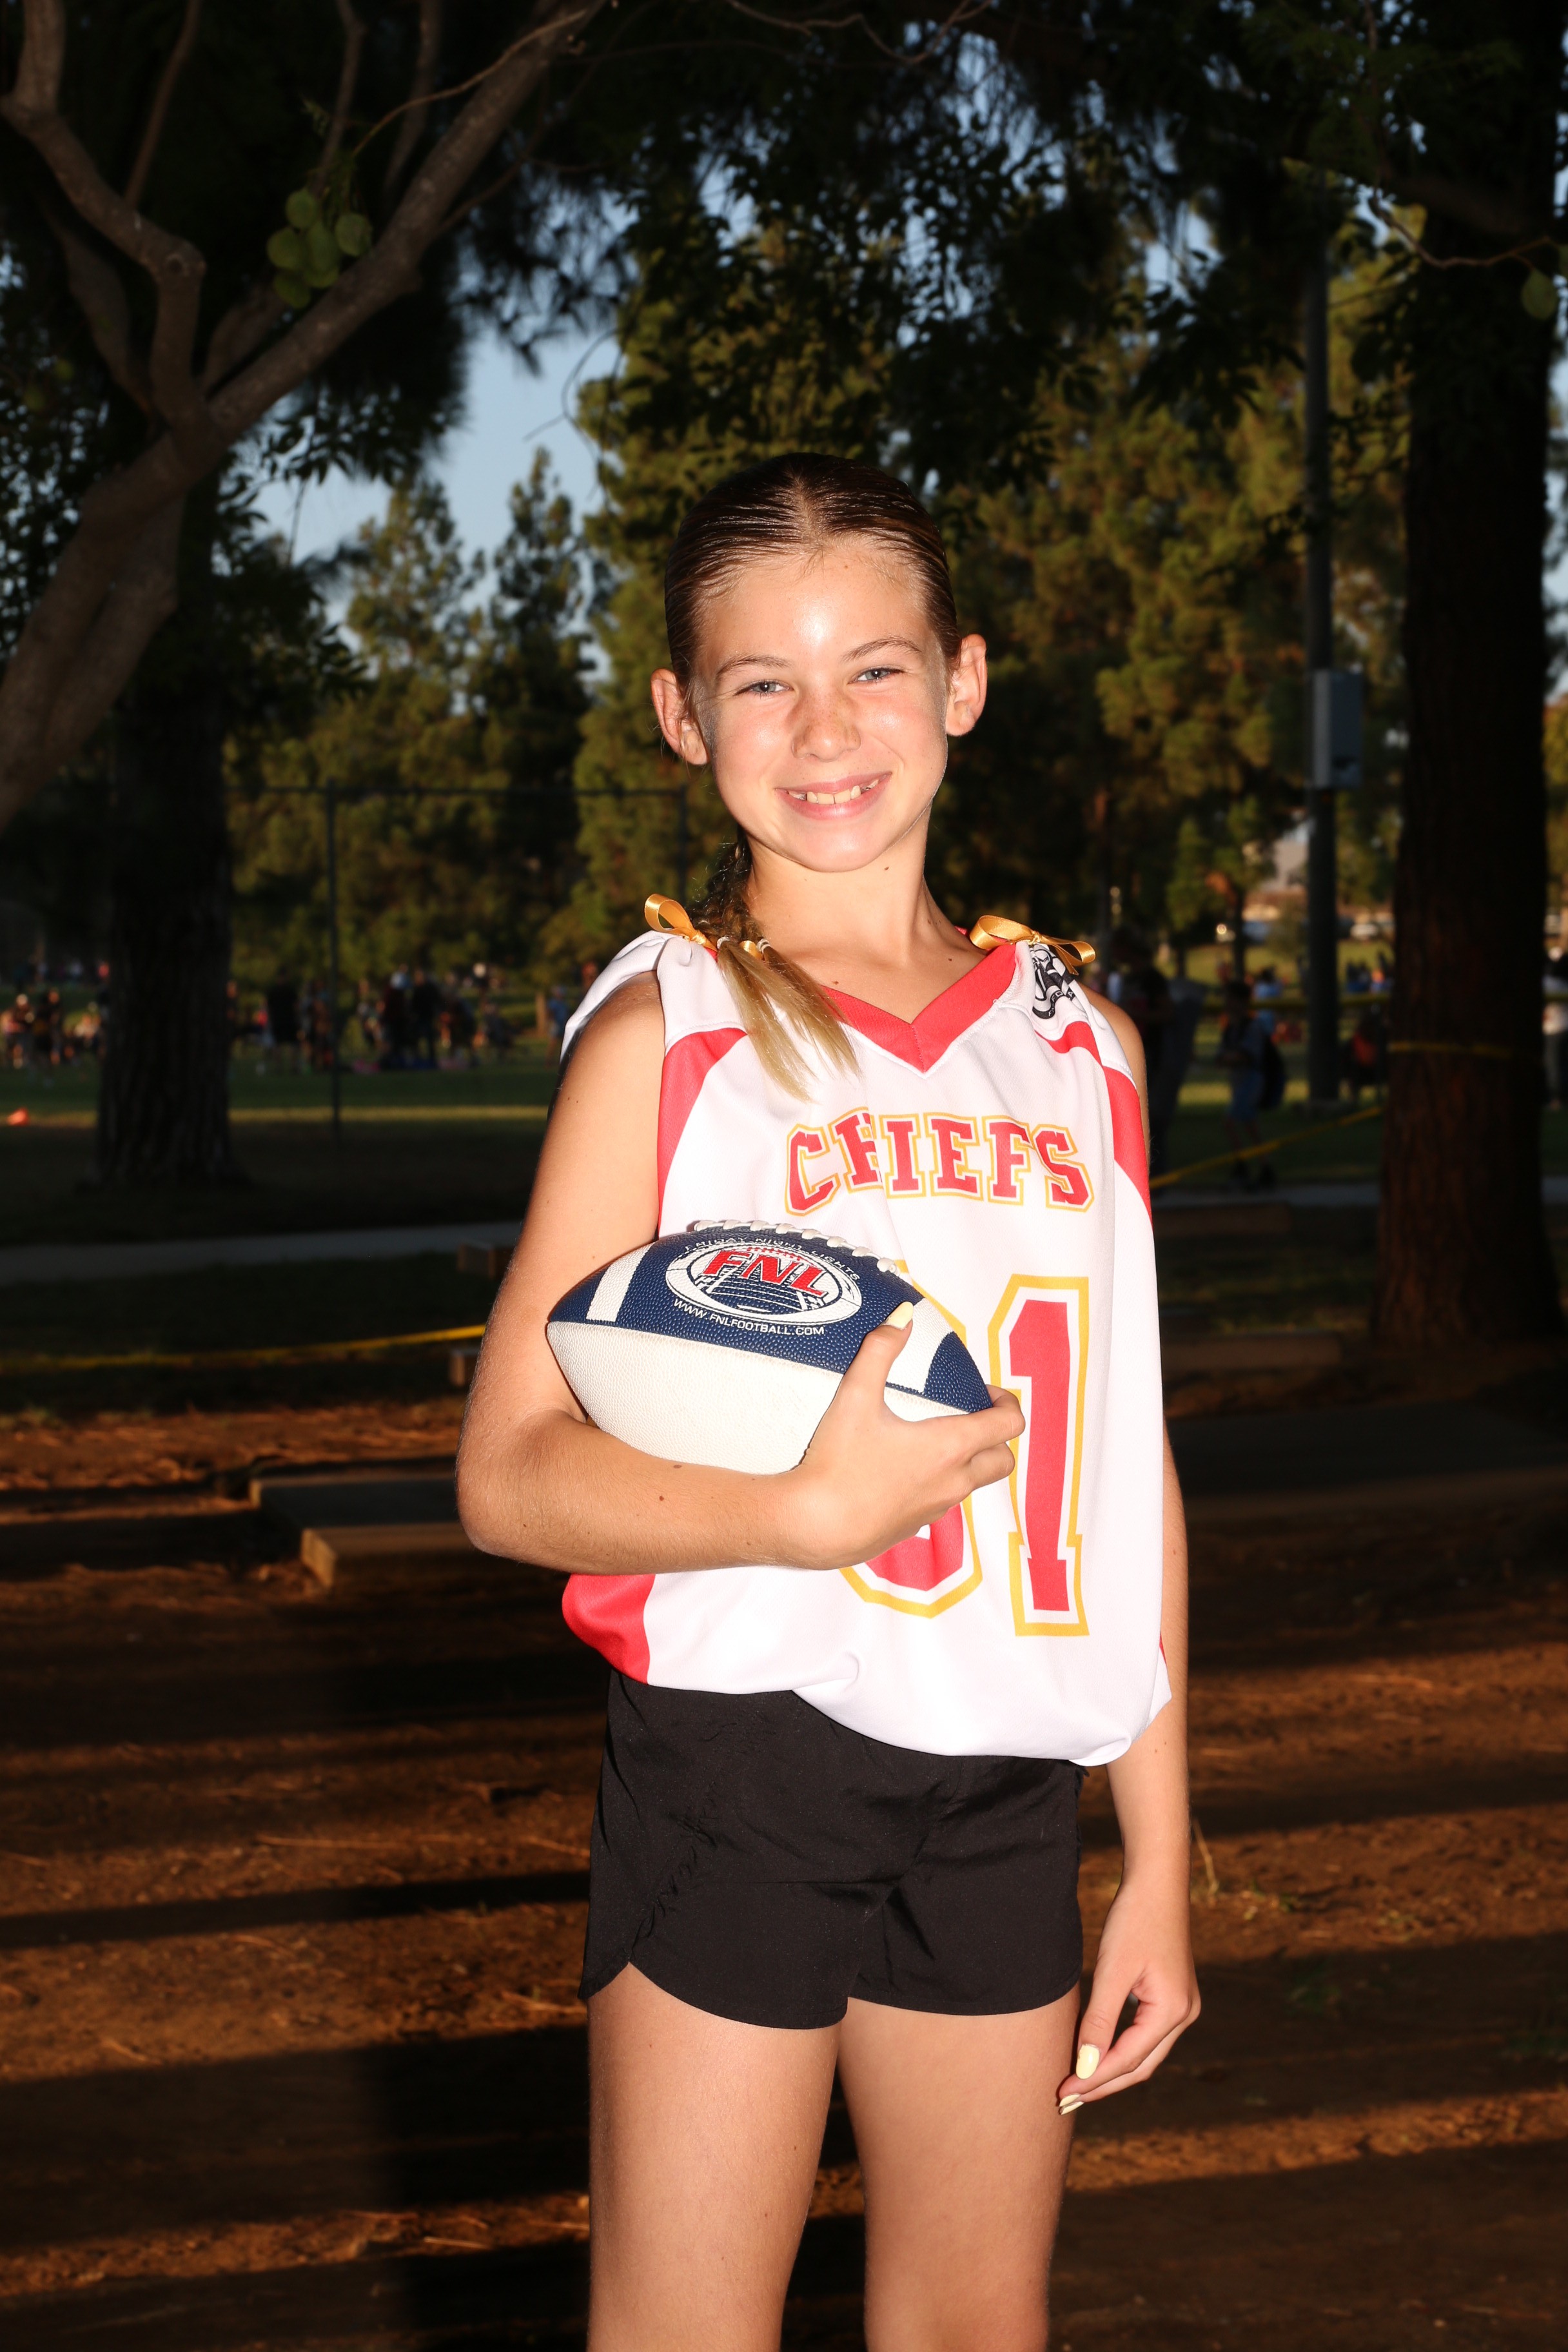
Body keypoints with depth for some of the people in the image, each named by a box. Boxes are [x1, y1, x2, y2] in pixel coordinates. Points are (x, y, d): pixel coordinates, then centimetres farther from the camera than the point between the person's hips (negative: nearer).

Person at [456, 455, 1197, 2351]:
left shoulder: (1080, 1042, 7)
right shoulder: (665, 1032, -4)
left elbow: (1130, 1477, 12)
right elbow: (509, 1475, -8)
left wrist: (1160, 1862, 11)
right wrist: (809, 1511, -24)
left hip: (1005, 1787, 4)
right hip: (734, 1759, -4)